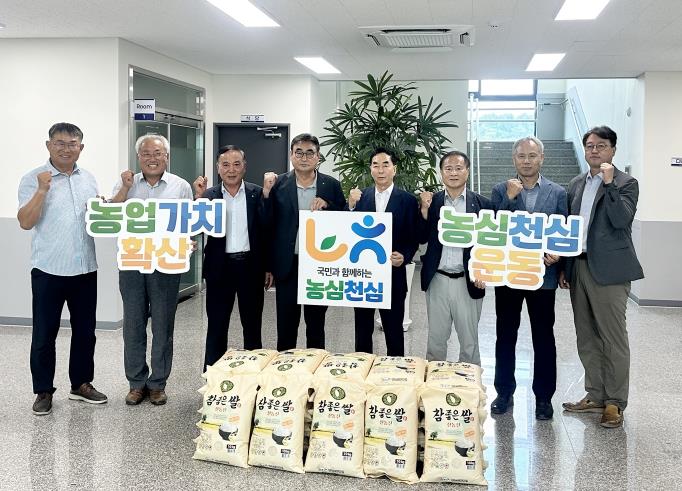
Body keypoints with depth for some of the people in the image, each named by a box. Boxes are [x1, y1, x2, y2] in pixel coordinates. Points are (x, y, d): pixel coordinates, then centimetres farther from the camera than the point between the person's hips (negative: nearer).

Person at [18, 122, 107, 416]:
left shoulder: (89, 179, 9)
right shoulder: (33, 179, -6)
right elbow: (25, 222, -15)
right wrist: (42, 189, -22)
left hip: (85, 269, 5)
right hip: (48, 270, -5)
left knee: (85, 330, 13)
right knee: (44, 334, 4)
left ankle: (81, 384, 27)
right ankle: (44, 391, 17)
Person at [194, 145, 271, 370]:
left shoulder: (257, 194, 1)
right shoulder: (208, 195, 2)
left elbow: (267, 230, 1)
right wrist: (199, 197, -16)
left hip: (251, 266, 0)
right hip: (220, 267, 0)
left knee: (252, 325, 11)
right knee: (216, 326, 7)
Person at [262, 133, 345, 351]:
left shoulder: (331, 185, 2)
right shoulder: (278, 184, 0)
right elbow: (267, 225, -2)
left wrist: (327, 205, -14)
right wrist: (266, 193, -14)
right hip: (288, 265, 0)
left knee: (316, 324, 13)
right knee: (286, 326, 7)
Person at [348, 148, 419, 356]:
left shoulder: (408, 200, -2)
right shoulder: (359, 197, 4)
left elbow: (413, 239, 0)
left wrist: (404, 257, -19)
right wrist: (351, 206, -14)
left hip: (393, 276, -2)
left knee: (394, 331, 9)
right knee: (362, 331, 14)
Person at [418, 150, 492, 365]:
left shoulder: (482, 204, 0)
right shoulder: (430, 201, 5)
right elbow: (421, 238, -1)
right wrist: (425, 209, -12)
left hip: (468, 282, -1)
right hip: (437, 281, 1)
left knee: (469, 342, 9)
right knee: (435, 340, 12)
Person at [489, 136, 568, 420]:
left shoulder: (557, 193, 4)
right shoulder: (501, 191, 3)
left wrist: (557, 253, -14)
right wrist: (510, 198, -16)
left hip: (542, 274, 0)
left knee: (544, 338, 7)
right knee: (505, 336, 9)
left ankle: (543, 396, 19)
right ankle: (504, 393, 22)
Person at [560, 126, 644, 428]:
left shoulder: (626, 184, -3)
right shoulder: (576, 185, 15)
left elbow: (622, 220, -18)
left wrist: (609, 183, -21)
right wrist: (564, 268, 13)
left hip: (608, 270, -6)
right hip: (579, 267, 6)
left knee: (613, 338, -2)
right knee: (587, 338, 12)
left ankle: (615, 402, 8)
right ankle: (595, 396, 23)